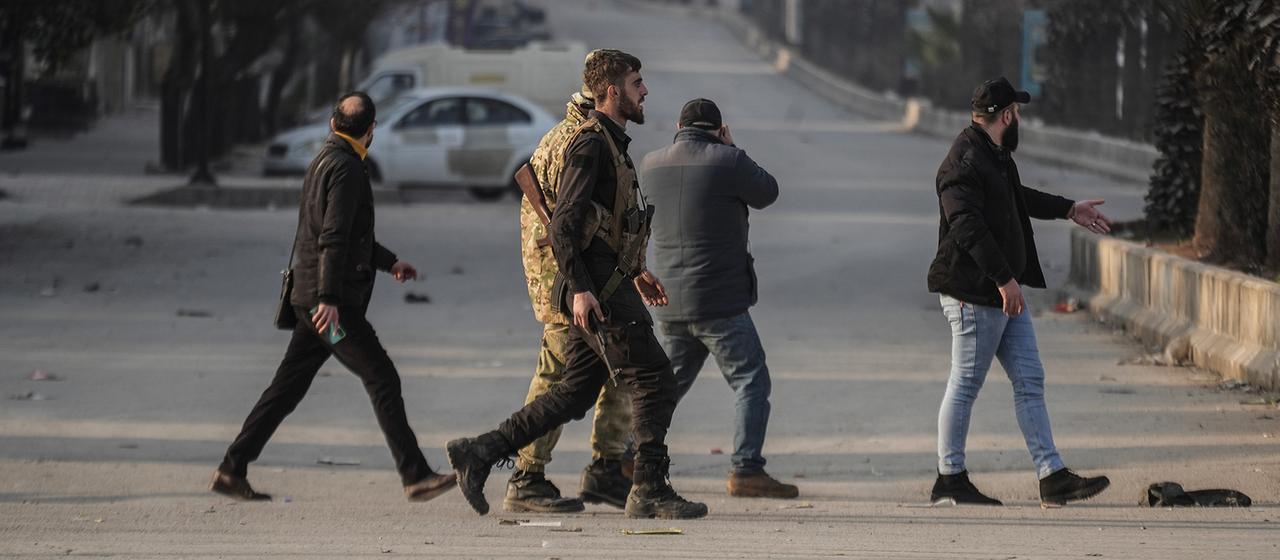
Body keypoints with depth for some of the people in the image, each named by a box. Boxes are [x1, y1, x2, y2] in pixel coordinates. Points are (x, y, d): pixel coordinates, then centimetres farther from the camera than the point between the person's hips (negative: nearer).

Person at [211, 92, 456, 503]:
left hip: (315, 299, 10)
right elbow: (333, 238, -22)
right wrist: (329, 298, -28)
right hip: (331, 301, -10)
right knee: (382, 380, -8)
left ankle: (231, 471, 10)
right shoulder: (346, 168, -12)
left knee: (287, 388, 10)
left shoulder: (324, 162, 18)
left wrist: (389, 262, 32)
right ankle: (415, 477, -11)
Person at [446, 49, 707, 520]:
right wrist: (579, 289, -25)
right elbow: (563, 225, -19)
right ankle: (650, 490, -8)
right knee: (653, 379, -9)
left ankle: (478, 453, 12)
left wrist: (635, 272, 28)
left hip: (606, 286, 10)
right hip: (598, 291, -10)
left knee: (575, 393, 11)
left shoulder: (611, 142, 20)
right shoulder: (591, 143, -12)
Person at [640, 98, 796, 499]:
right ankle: (746, 469, -9)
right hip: (719, 301, -6)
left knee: (669, 383, 20)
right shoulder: (727, 162, -11)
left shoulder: (652, 165, 5)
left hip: (670, 303, 6)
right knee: (751, 382, -1)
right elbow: (767, 193, 5)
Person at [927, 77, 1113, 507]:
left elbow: (1017, 197, 36)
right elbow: (969, 227, -26)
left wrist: (1068, 210, 45)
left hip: (1005, 291, 10)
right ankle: (949, 479, 8)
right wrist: (1003, 279, -29)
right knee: (966, 385, -1)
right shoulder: (965, 162, -17)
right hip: (974, 292, -10)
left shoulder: (996, 155, 16)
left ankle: (1053, 478, 5)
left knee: (1029, 381, 6)